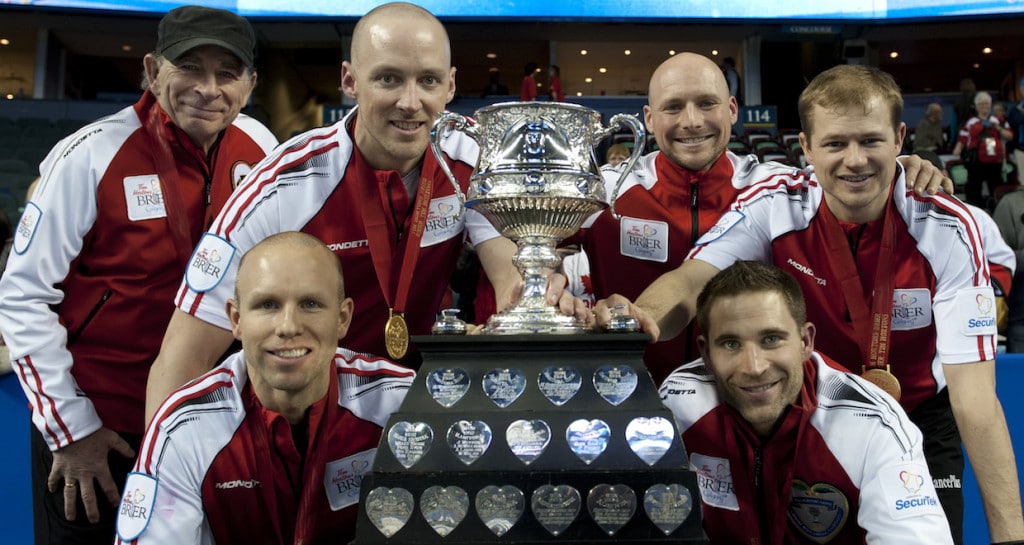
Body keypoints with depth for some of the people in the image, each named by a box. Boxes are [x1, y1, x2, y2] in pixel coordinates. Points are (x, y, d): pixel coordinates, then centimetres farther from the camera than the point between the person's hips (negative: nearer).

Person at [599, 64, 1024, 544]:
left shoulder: (948, 229, -22)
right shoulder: (774, 205, -19)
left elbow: (974, 394, -24)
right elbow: (691, 280, -30)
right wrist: (644, 316, -55)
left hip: (918, 420, 0)